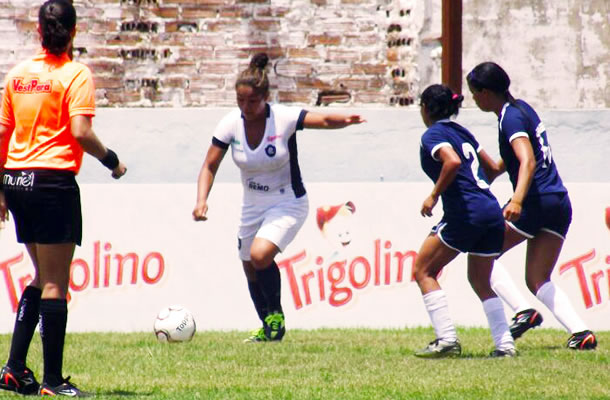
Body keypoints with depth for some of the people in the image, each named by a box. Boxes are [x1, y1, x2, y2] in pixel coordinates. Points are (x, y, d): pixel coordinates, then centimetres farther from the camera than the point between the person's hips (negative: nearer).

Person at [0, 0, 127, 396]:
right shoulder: (76, 74, -8)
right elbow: (81, 133, -17)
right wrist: (111, 160, 0)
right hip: (54, 181, -6)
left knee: (42, 277, 18)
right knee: (55, 284, -2)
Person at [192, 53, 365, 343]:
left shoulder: (284, 118, -20)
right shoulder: (231, 124, -10)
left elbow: (325, 120, -27)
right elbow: (210, 166, -5)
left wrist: (345, 121, -50)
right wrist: (201, 200, -20)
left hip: (288, 203, -5)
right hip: (253, 206, 5)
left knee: (260, 254, -26)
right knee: (250, 270, 11)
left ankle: (276, 316, -5)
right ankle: (269, 329, 32)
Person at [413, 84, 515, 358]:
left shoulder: (432, 135, -3)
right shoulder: (462, 132, 20)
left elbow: (453, 161, -22)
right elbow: (491, 167, 25)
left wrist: (434, 196, -14)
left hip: (465, 212, -8)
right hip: (492, 211, 8)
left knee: (423, 271, 5)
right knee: (481, 282, 20)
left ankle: (447, 340, -6)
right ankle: (505, 344, 8)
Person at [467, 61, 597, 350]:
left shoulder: (511, 117, -12)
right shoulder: (522, 109, 17)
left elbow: (528, 161, -27)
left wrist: (517, 199, -40)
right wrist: (489, 175, 41)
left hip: (536, 202, -9)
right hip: (560, 203, 9)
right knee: (538, 280, 8)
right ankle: (580, 331, -11)